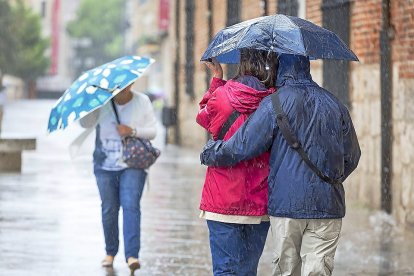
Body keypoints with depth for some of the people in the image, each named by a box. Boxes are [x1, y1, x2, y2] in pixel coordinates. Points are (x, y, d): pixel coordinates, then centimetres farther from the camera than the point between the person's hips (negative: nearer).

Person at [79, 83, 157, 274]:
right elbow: (86, 124, -9)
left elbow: (152, 131, 1)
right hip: (105, 166, 2)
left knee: (130, 206, -16)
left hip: (132, 165, -2)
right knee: (109, 209, 5)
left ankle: (132, 255, -21)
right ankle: (110, 252, 22)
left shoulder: (142, 102, 2)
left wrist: (133, 131, -17)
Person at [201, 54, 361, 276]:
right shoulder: (334, 105, 10)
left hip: (286, 203, -3)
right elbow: (351, 157, 18)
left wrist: (209, 154, 10)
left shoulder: (275, 104, -5)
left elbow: (241, 146, -7)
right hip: (328, 206, 3)